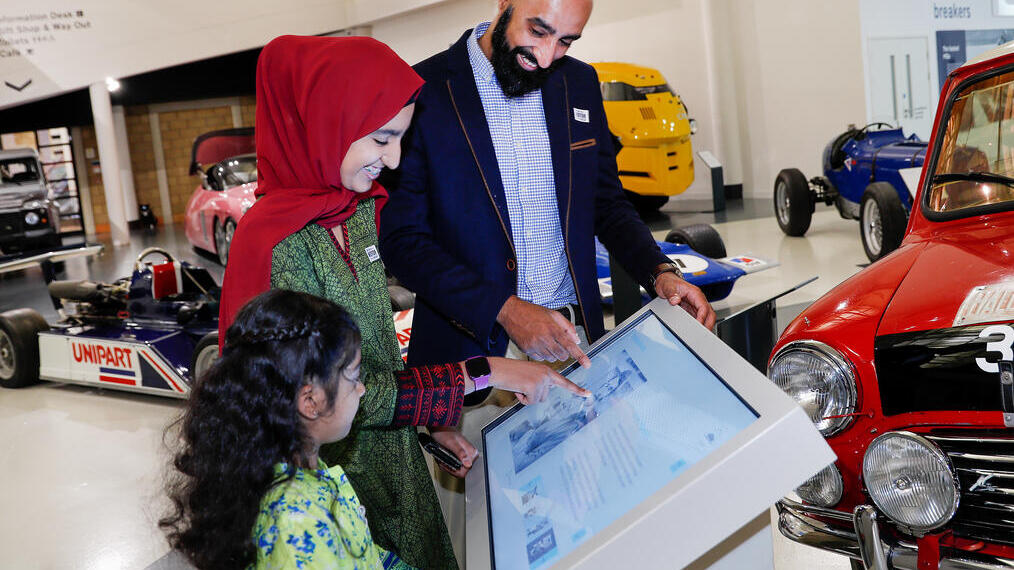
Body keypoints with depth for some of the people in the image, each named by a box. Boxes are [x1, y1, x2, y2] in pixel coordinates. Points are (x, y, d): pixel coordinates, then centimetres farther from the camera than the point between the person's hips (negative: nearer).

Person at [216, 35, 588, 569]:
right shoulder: (276, 243, -26)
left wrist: (430, 423, 4)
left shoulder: (361, 208, -1)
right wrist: (480, 374, -24)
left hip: (396, 451, 7)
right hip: (339, 471, -7)